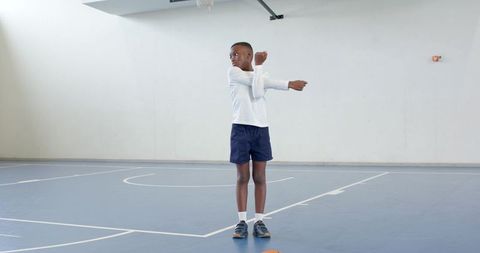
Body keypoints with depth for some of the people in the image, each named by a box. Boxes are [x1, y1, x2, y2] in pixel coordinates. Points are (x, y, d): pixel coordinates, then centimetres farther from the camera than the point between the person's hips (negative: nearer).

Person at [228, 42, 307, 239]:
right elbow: (255, 81, -8)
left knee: (260, 177, 2)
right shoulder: (233, 72, 6)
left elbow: (258, 92, -11)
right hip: (241, 129, -2)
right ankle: (242, 221, 8)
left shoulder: (261, 76, 12)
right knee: (243, 177, 1)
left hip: (261, 130, 2)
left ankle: (259, 221, 8)